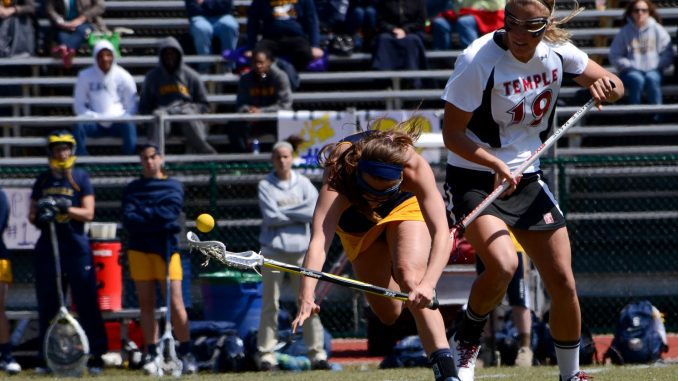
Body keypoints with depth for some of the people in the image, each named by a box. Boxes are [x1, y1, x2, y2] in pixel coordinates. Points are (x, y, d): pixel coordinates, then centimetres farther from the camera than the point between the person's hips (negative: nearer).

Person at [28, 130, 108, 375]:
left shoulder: (80, 178, 3)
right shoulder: (42, 180, 12)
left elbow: (88, 213, -4)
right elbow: (32, 213, 14)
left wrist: (67, 208, -21)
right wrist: (38, 218, -9)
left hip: (76, 247, -3)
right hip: (47, 248, 3)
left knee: (87, 304, -6)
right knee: (47, 306, 4)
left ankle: (97, 356, -2)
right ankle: (47, 357, 10)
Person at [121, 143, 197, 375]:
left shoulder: (173, 186, 9)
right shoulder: (132, 189, 12)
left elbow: (170, 212, -9)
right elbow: (128, 221, -3)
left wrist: (143, 213, -5)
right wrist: (158, 222, -12)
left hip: (166, 248, -2)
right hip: (139, 249, 2)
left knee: (175, 302, -9)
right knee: (146, 303, 2)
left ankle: (186, 354, -6)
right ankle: (152, 356, 4)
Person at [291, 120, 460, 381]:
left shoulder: (415, 168, -42)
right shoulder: (338, 177, -44)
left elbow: (441, 233, -47)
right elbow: (318, 241, -55)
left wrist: (428, 283, -64)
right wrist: (306, 296, -70)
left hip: (406, 205, -1)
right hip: (356, 221, 1)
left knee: (410, 274, -29)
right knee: (388, 313, 2)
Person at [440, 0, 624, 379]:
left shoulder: (557, 52, -6)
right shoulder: (478, 60, -21)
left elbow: (615, 86, 6)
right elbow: (452, 134, -17)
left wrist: (607, 87, -18)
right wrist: (496, 164, -32)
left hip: (528, 179, 5)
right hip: (475, 178, -5)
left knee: (563, 283, 2)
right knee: (503, 264, -30)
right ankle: (466, 343, -4)